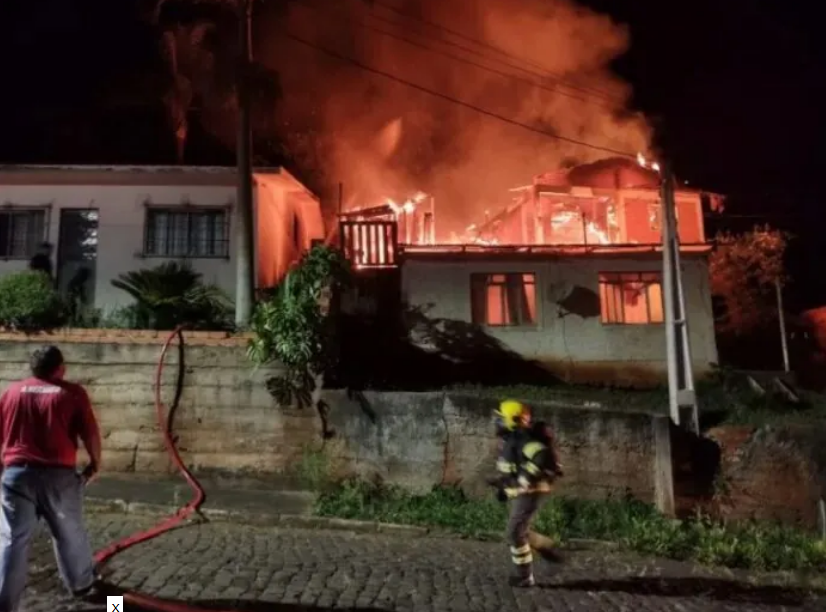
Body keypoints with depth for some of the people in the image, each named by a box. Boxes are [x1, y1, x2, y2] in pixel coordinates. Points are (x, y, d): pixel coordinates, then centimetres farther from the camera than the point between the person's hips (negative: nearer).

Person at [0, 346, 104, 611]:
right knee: (70, 535, 16)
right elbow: (91, 434, -5)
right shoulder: (73, 393, -1)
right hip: (58, 474, -1)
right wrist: (95, 463, 10)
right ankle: (84, 585, 34)